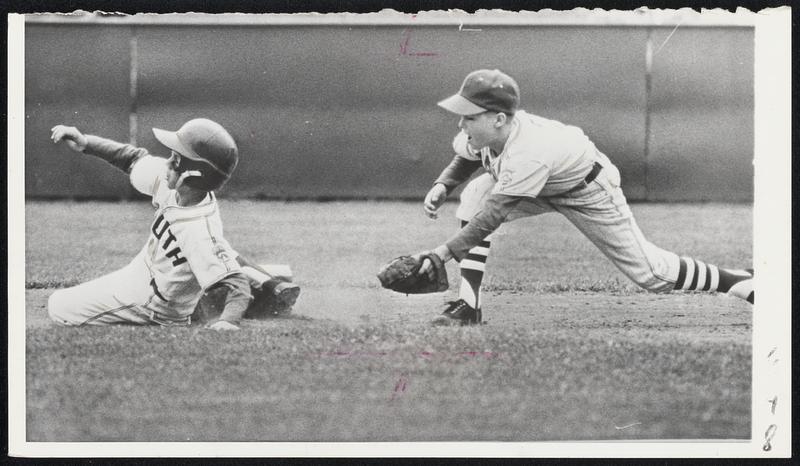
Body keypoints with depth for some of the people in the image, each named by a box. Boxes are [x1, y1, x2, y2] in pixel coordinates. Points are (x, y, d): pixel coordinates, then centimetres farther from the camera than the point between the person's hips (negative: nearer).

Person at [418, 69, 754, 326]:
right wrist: (442, 186, -15)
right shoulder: (481, 132, -20)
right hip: (544, 190, 7)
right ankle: (468, 307, -15)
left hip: (589, 192, -7)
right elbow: (466, 158, 4)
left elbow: (493, 215, -45)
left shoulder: (528, 155, -43)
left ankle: (738, 281, 17)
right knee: (475, 196, -17)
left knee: (648, 271, -3)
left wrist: (446, 251, -49)